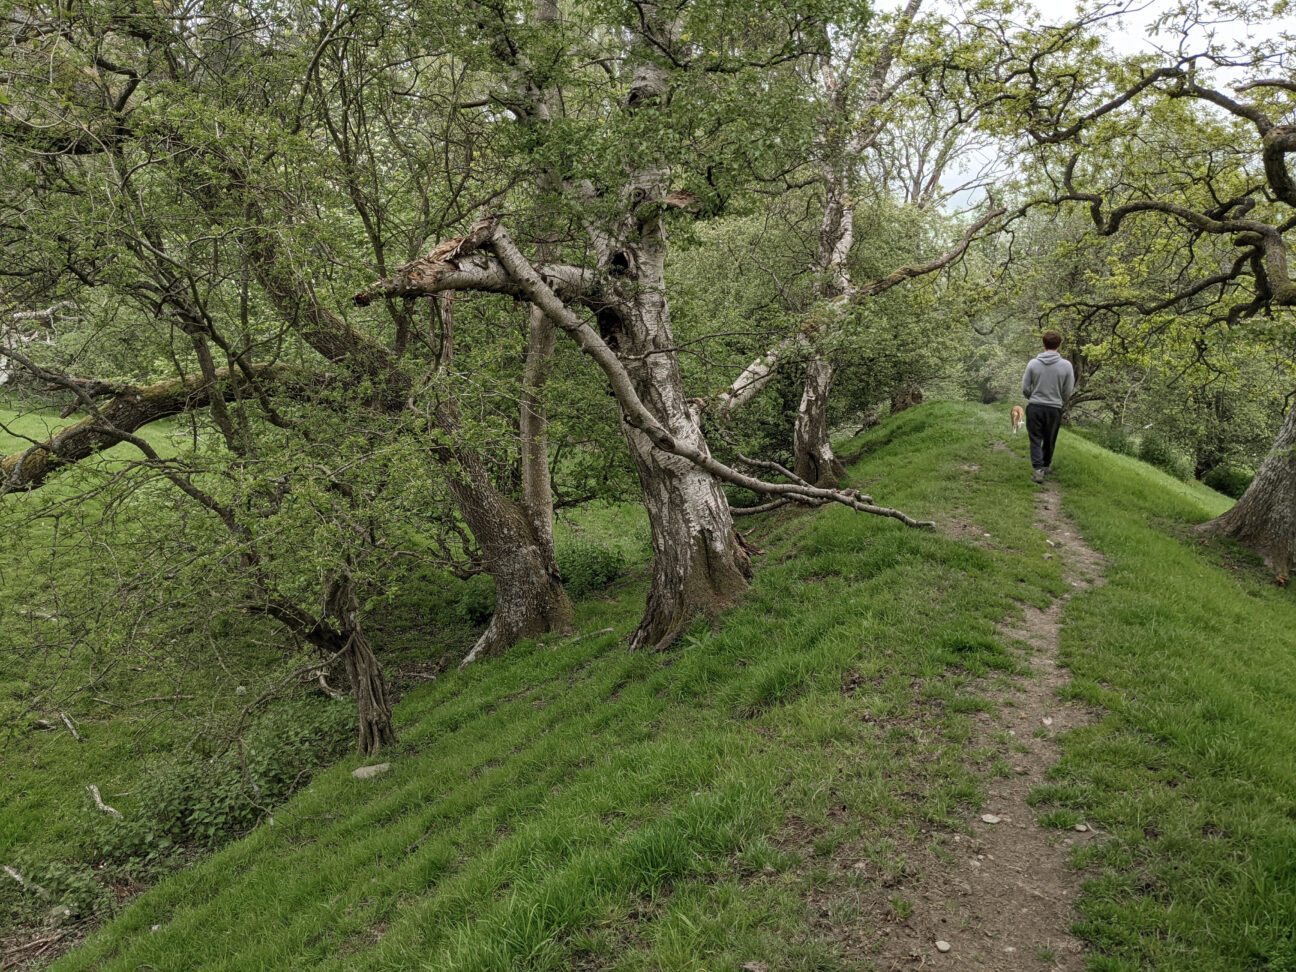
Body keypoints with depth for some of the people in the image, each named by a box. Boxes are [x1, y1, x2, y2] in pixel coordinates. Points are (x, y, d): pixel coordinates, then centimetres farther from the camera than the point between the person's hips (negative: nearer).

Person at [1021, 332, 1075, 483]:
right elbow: (1068, 392, -3)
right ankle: (1046, 466, 34)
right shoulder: (1066, 365, -9)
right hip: (1054, 409, 1)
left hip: (1034, 407, 0)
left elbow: (1025, 388, -3)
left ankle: (1038, 469, -10)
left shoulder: (1033, 363, -7)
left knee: (1035, 439, 5)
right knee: (1049, 440, 17)